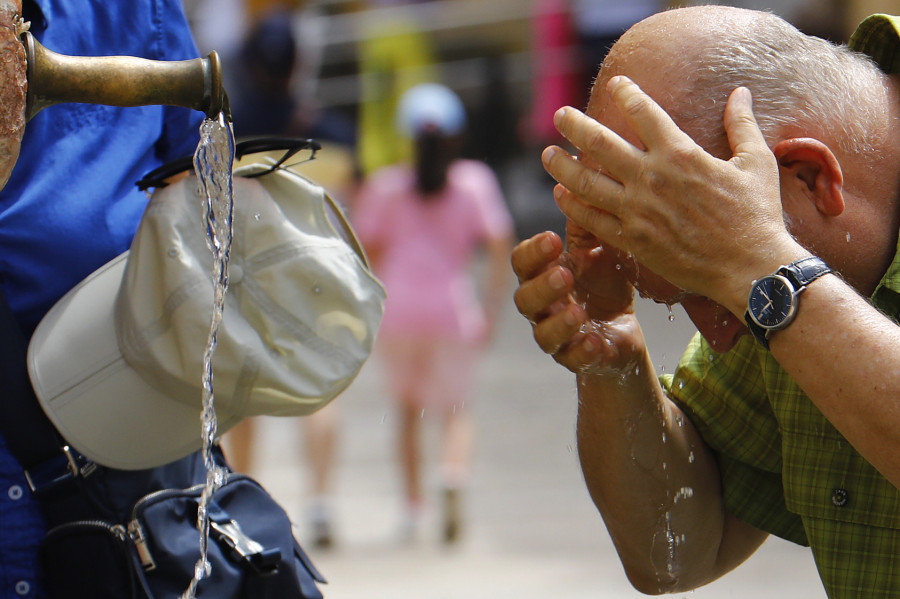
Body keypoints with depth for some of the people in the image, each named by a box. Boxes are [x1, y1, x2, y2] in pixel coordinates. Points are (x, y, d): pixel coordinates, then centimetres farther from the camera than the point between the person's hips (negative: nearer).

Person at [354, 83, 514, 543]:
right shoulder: (474, 181, 2)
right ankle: (454, 476, -23)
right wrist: (491, 309, 1)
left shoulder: (385, 186, 3)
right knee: (457, 409, 7)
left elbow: (367, 251, 3)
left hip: (397, 309, 1)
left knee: (408, 408, 18)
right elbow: (500, 246, -5)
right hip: (453, 307, -1)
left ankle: (412, 504, 17)